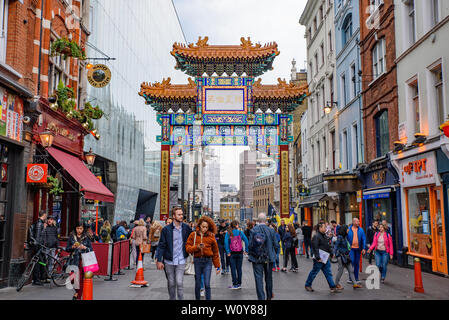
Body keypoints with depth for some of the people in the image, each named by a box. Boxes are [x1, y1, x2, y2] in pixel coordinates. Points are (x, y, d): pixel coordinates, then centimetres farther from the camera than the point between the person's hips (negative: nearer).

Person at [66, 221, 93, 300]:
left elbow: (91, 249, 4)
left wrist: (84, 248, -14)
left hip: (83, 260, -1)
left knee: (81, 279, -2)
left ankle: (78, 297, 11)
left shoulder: (86, 237, 4)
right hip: (74, 260, 1)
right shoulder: (71, 237, 7)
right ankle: (77, 292, 25)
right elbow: (67, 249, 8)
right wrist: (72, 247, -11)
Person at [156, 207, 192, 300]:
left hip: (181, 261, 0)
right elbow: (161, 246, -4)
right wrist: (159, 260, -7)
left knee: (179, 282, -9)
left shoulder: (186, 227, 0)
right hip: (169, 261, 0)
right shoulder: (166, 229, -5)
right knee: (171, 283, 11)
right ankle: (172, 298, 28)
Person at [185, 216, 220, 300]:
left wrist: (217, 266, 7)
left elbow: (215, 253, 7)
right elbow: (188, 248, 0)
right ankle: (197, 298, 25)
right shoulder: (193, 235, 3)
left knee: (207, 284, -6)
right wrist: (197, 247, -17)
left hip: (207, 261, -1)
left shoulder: (211, 236, 2)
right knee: (197, 284, 10)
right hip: (197, 260, 1)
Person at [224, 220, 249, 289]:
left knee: (233, 269, 5)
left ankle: (235, 284, 6)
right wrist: (246, 250, 0)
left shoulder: (228, 233, -5)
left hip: (232, 253, -1)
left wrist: (228, 252, -10)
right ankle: (239, 284, 16)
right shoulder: (240, 232, -3)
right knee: (239, 268, 10)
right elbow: (246, 241, -5)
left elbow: (226, 242, -14)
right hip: (240, 253, 1)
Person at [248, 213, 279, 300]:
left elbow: (250, 244, -9)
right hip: (268, 258, 2)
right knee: (268, 277, 18)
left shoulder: (253, 230, -9)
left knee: (258, 278, 3)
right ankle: (269, 296, 34)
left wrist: (250, 254, 7)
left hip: (256, 258, -2)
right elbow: (276, 245, -3)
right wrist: (273, 254, 14)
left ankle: (261, 297, 0)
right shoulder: (271, 231, -7)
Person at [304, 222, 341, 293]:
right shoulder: (316, 236, -17)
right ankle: (307, 285, 19)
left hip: (326, 258, 9)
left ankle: (333, 287, 9)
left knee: (328, 273, 7)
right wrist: (318, 258, -23)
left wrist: (329, 254, 19)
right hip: (319, 259, -9)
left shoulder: (324, 235, 13)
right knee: (314, 272, 4)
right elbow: (315, 248, -21)